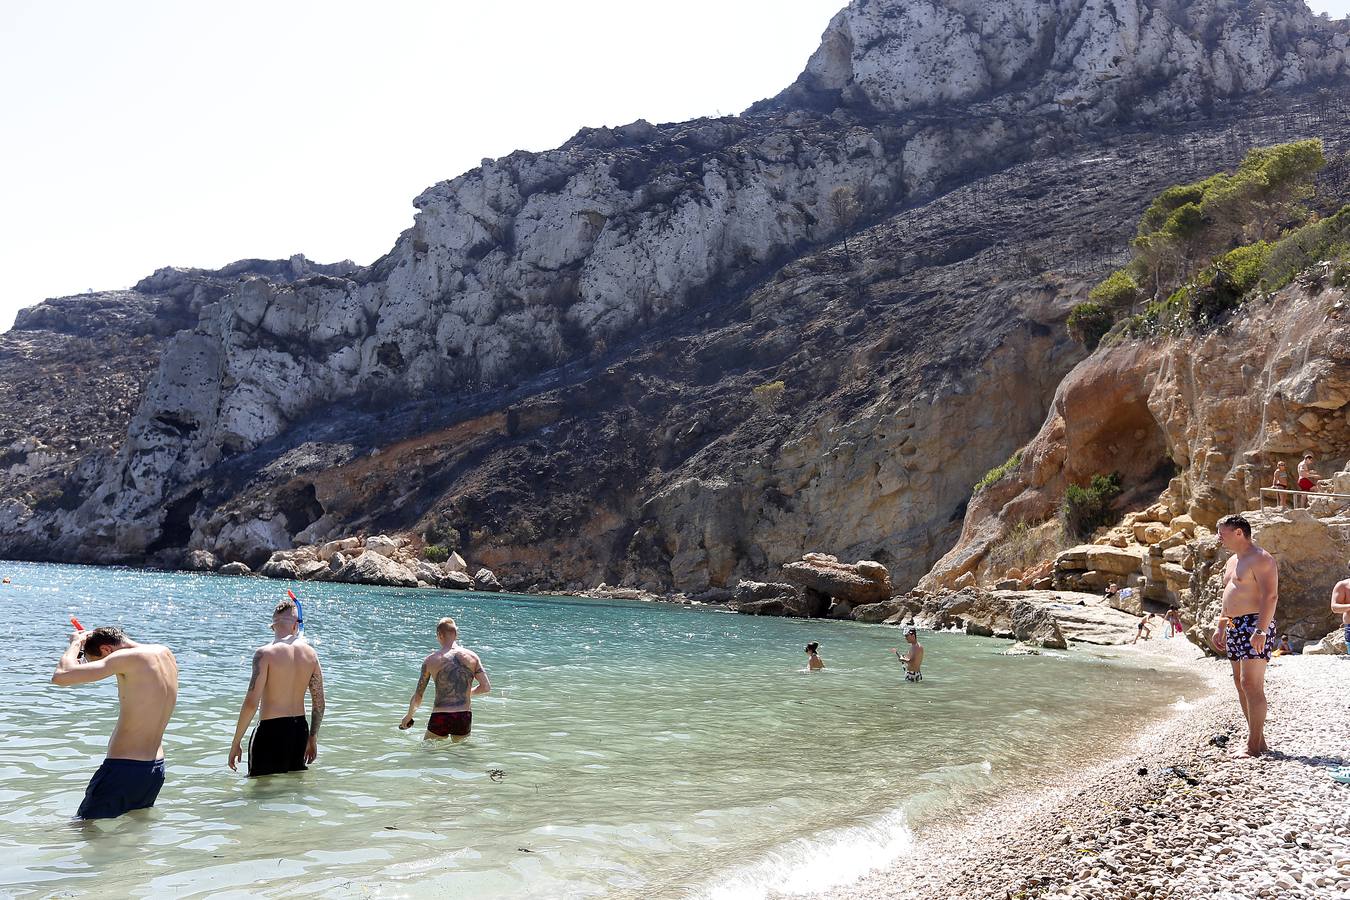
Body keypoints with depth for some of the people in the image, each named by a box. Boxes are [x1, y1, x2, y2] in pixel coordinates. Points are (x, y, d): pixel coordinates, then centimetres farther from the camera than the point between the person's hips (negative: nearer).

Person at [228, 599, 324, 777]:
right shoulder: (310, 653, 2)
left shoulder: (265, 653, -13)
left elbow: (251, 703, -18)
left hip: (271, 730, -5)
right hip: (300, 729, 5)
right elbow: (319, 703, 7)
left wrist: (236, 742, -8)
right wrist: (313, 738, 19)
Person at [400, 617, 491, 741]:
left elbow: (417, 697, 5)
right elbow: (486, 687, 1)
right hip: (464, 718, 2)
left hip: (440, 718, -2)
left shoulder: (430, 660, -1)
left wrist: (409, 716, 23)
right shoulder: (472, 656, 2)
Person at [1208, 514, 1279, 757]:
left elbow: (1271, 595, -19)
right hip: (1234, 627, 10)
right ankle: (1258, 740, 17)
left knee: (1251, 684, -12)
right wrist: (1220, 627, 24)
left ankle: (1254, 746, -9)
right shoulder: (1232, 561, 20)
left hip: (1255, 625, -10)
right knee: (1241, 683, 10)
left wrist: (1261, 631, -26)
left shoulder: (1260, 559, -11)